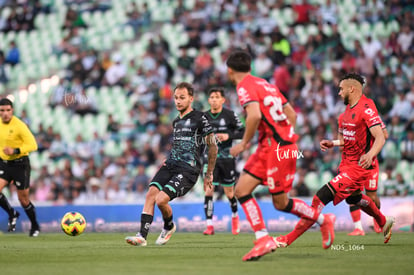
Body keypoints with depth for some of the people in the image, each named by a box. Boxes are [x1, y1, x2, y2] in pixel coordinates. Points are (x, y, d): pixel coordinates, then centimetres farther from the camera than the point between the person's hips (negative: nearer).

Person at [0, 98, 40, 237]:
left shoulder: (19, 125, -18)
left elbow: (33, 145, -20)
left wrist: (15, 151, -30)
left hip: (20, 164, -5)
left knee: (23, 199, 3)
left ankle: (35, 226, 26)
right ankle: (12, 214, 9)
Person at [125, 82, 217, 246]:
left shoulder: (200, 118, -4)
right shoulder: (176, 122, 19)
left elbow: (212, 146, -1)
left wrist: (209, 175, 2)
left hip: (188, 170, -7)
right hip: (171, 165, 7)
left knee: (161, 199, -20)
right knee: (151, 194, -15)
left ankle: (169, 227, 11)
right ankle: (142, 236, -16)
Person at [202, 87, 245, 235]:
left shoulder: (230, 115, -4)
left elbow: (243, 132, -4)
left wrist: (228, 136, -16)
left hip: (227, 157, -2)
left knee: (229, 192, 7)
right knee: (209, 190, -12)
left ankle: (234, 216, 37)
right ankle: (210, 226, -12)